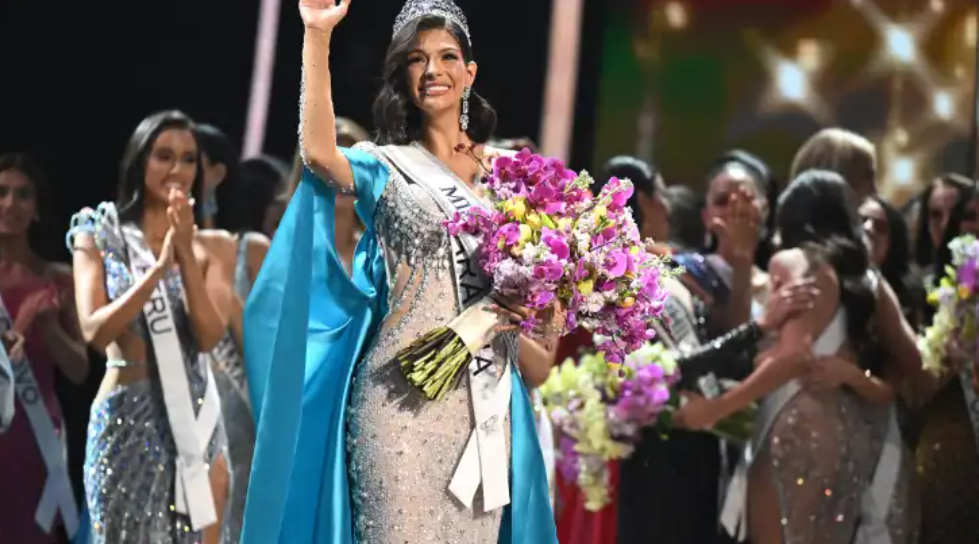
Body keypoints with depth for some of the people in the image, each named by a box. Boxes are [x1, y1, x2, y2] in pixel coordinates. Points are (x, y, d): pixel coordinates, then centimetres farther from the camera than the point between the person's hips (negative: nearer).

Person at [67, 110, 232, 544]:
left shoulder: (206, 247, 7)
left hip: (195, 419, 3)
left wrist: (186, 255, -14)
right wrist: (159, 267, -17)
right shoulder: (99, 236, 1)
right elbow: (95, 330, -11)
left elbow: (210, 335, -6)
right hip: (127, 419, -3)